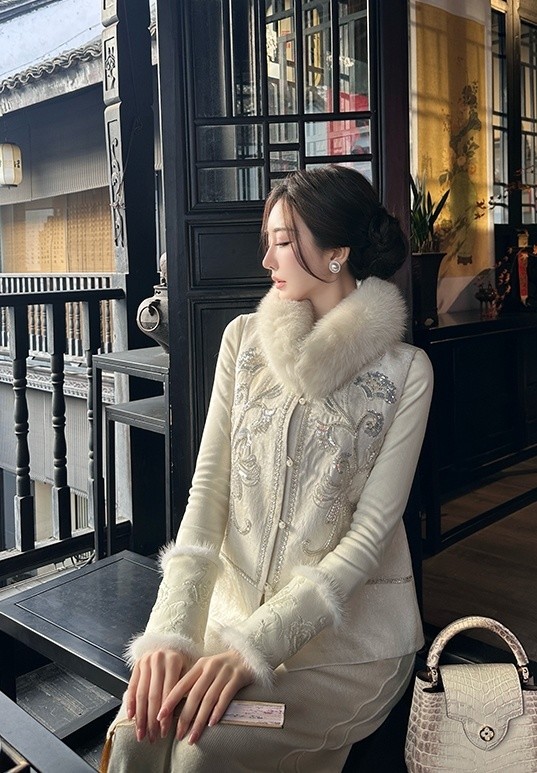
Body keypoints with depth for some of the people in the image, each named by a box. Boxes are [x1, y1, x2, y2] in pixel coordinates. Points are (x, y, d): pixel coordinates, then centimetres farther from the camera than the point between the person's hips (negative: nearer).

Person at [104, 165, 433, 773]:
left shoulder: (405, 370, -8)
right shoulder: (244, 339, 3)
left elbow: (368, 536, -12)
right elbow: (209, 488, -5)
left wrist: (254, 646, -23)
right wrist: (170, 630, -19)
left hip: (350, 631, -2)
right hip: (235, 604, 3)